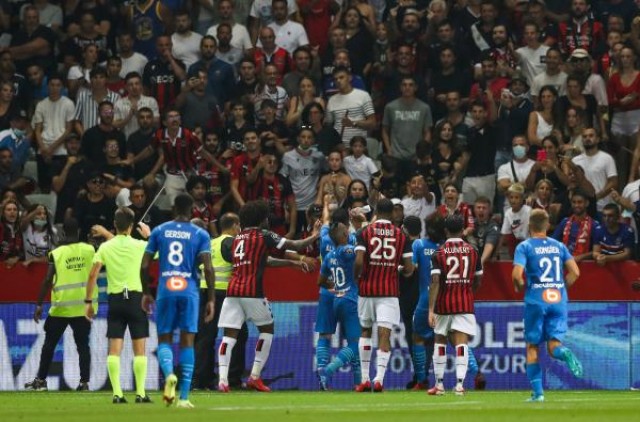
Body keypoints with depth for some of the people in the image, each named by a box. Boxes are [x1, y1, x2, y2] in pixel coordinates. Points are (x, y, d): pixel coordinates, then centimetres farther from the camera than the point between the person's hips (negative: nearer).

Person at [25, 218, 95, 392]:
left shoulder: (55, 254, -6)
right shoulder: (90, 250, -1)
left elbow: (47, 280, -8)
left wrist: (39, 305, -3)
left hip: (61, 306, -2)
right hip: (84, 305, 2)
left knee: (49, 343, 10)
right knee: (83, 344, 5)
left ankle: (41, 380, 13)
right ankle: (84, 381, -2)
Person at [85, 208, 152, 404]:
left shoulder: (105, 247, 0)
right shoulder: (139, 246, -5)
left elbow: (93, 275, -1)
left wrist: (89, 301, 4)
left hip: (115, 299, 1)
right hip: (136, 297, -1)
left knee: (114, 349, 1)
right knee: (139, 349, 3)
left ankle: (117, 394, -4)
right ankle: (140, 393, 0)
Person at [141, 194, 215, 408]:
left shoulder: (159, 231, 8)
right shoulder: (201, 235, 3)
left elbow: (144, 266, 6)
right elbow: (208, 269, -6)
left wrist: (146, 293, 17)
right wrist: (211, 299, 0)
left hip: (165, 292, 1)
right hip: (189, 292, -1)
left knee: (164, 340, 10)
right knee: (187, 341, 4)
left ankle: (169, 373, -22)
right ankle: (184, 397, 0)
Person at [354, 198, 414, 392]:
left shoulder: (365, 233, -2)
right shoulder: (401, 236, 2)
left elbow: (359, 262, -12)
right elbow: (409, 268, 0)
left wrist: (357, 276, 8)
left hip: (367, 289, 1)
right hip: (389, 291, -1)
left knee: (365, 331, 17)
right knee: (384, 334, -4)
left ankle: (364, 379, 15)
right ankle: (379, 378, -19)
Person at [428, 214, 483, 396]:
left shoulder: (439, 253, -5)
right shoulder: (472, 251, 2)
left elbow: (435, 282, -12)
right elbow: (477, 281, 9)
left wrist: (431, 309, -14)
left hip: (444, 303, 0)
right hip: (465, 304, 0)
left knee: (440, 341, 15)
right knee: (461, 342, -5)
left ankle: (439, 384, 18)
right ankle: (459, 383, -20)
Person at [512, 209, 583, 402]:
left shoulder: (524, 247, -2)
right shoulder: (558, 246, 9)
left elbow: (517, 274, -15)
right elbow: (575, 272, 3)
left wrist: (520, 287, 6)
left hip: (536, 301, -2)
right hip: (558, 300, 3)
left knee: (532, 346, 9)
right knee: (554, 345, 4)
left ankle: (538, 392, 4)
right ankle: (564, 353, -33)